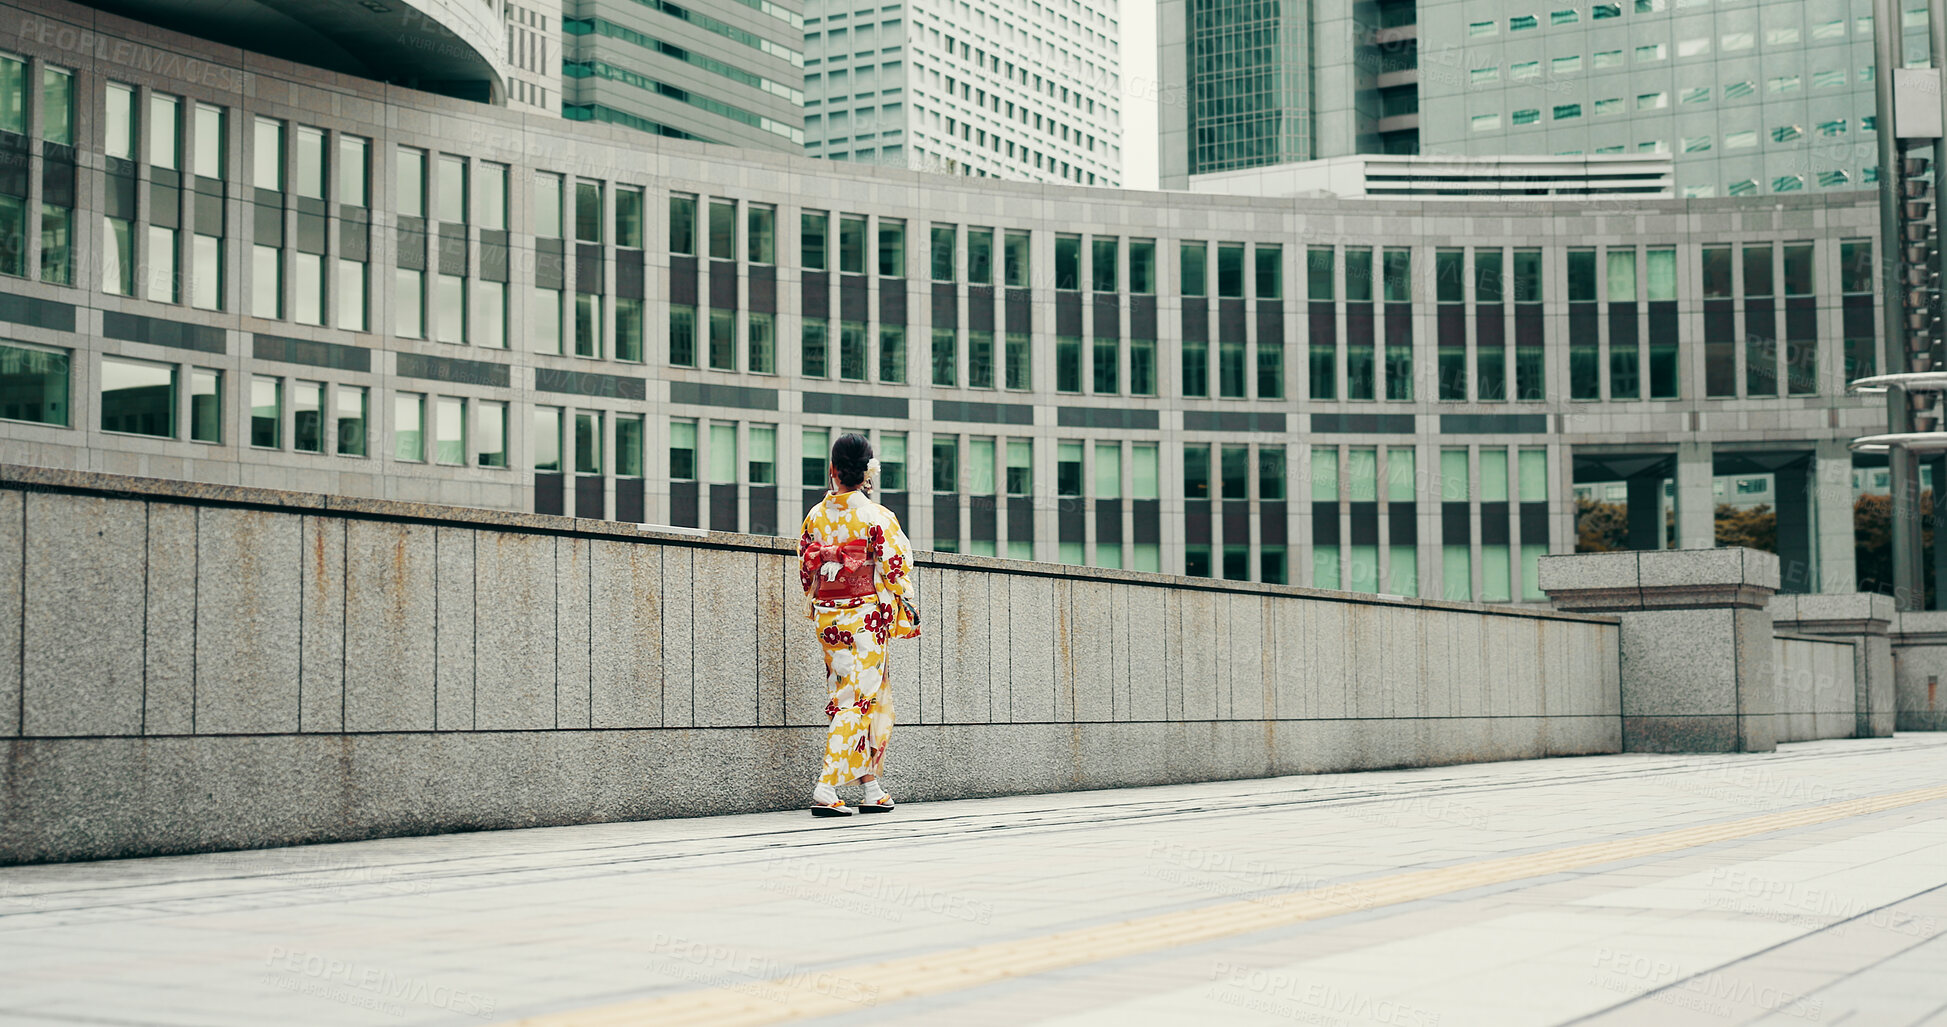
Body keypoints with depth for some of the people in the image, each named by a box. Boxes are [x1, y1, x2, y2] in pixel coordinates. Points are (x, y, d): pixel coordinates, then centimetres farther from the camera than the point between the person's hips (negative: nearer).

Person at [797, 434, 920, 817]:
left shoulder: (815, 516, 4)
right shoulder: (877, 517, -10)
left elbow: (805, 572, 10)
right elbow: (896, 570, -11)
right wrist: (908, 613, 0)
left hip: (828, 618, 5)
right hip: (867, 617, -5)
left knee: (877, 698, 16)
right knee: (857, 699, -3)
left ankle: (873, 788, 18)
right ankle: (826, 789, -12)